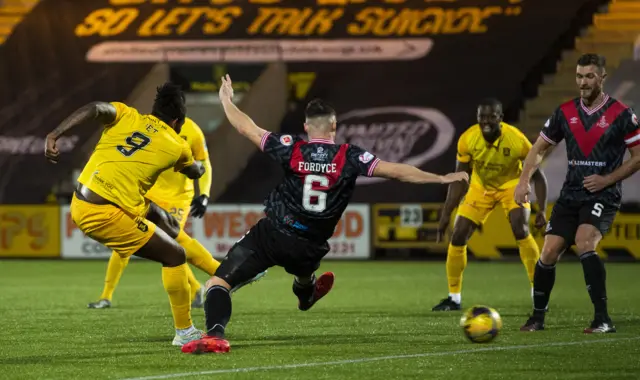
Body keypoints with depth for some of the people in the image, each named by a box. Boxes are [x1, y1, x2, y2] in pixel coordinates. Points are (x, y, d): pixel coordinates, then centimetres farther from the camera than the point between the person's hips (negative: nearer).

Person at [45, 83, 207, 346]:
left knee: (149, 209, 30)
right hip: (107, 216, -6)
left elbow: (95, 109, -11)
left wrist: (54, 135, -19)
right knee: (175, 256, 6)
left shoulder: (126, 116, 11)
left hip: (79, 205, 6)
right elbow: (195, 172, 28)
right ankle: (185, 332, 10)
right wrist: (200, 165, 52)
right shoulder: (177, 146, 6)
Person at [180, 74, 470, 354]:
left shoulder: (291, 149, -7)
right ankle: (306, 294, 73)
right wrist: (442, 178, -2)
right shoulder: (349, 157, -6)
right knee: (305, 269, 41)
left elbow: (248, 129, 1)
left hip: (271, 234, -3)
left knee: (219, 282, -7)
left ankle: (215, 333, -30)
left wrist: (226, 100, 18)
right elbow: (396, 171, -8)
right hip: (309, 248, 3)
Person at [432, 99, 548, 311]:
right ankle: (454, 298, 12)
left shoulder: (517, 140, -29)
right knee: (457, 238, -4)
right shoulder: (467, 139, -22)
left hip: (511, 185, -3)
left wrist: (542, 210, -26)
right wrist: (446, 214, -10)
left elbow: (537, 175, -17)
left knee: (521, 231, -27)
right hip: (481, 188, 3)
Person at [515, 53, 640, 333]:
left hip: (603, 195, -5)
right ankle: (537, 317, 16)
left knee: (584, 243, -28)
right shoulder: (565, 113, 6)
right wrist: (524, 180, 1)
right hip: (570, 194, 5)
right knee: (549, 252, -3)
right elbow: (540, 148, 16)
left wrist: (607, 179, -12)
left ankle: (602, 319, -24)